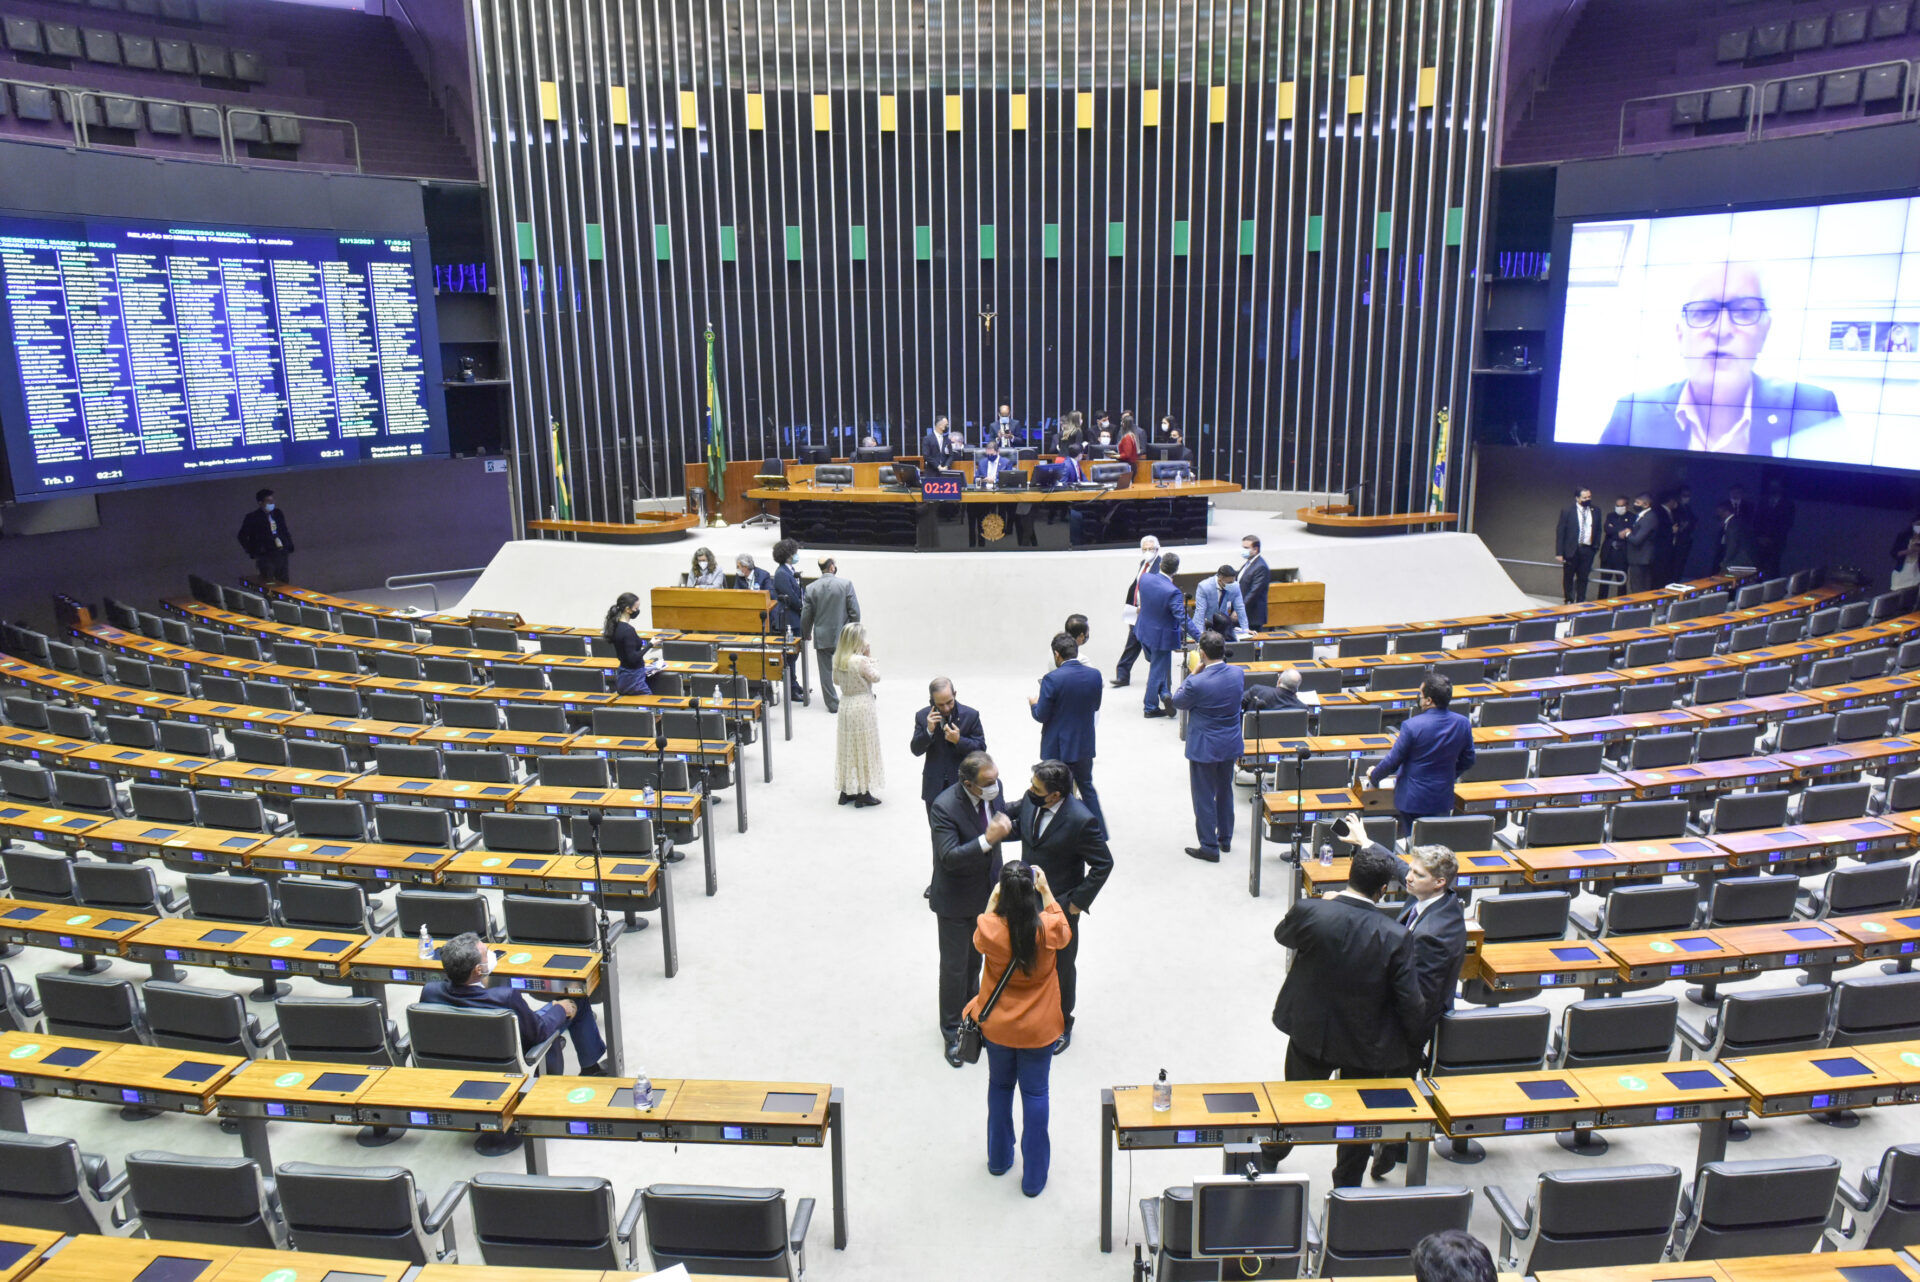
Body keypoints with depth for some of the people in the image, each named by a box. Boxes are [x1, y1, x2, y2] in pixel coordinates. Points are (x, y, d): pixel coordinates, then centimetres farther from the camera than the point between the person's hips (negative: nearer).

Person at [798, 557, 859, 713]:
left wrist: (806, 635, 15)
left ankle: (833, 704, 13)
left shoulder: (811, 588, -4)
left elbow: (806, 616, 0)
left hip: (821, 637, 1)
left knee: (826, 671, 9)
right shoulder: (846, 584, -9)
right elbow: (855, 612, -8)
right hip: (843, 636, -1)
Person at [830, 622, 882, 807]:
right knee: (863, 750, 5)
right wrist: (870, 657, -6)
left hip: (845, 705, 7)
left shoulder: (837, 660, -2)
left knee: (846, 749, 16)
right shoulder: (861, 661, -23)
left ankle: (845, 791, 23)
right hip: (862, 707, -7)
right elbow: (876, 677, -11)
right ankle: (863, 793, 10)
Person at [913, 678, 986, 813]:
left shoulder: (970, 715, -7)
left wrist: (959, 740, -24)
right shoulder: (923, 716, -2)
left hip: (962, 786, -2)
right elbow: (916, 750, -3)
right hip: (935, 788, 2)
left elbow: (981, 749, -7)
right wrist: (929, 731, -20)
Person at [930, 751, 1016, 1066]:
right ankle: (952, 1033, 26)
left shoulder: (994, 791, -12)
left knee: (975, 959, 26)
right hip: (956, 899, -6)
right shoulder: (945, 807, -32)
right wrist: (987, 840, -45)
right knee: (954, 967, 8)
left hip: (987, 893, 6)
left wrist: (1006, 826, -8)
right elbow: (950, 857, -36)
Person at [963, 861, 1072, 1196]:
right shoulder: (1048, 929, -24)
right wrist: (1046, 890, 0)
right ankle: (1034, 1177, 23)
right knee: (1035, 1093, 14)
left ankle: (999, 1159, 40)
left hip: (997, 1026, 1)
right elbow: (1065, 932, 2)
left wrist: (993, 900, 2)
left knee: (999, 1086, 23)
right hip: (1038, 1029, -1)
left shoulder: (991, 929, -23)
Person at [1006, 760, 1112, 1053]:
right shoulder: (1030, 801, -13)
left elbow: (1103, 864, -17)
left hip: (1060, 908, -5)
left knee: (1060, 967, 16)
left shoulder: (1081, 820, -29)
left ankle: (1061, 1025, 40)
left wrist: (1078, 901, -15)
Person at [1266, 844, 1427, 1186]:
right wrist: (1410, 1035, 4)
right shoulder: (1396, 937, -23)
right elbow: (1411, 1003, -18)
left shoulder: (1310, 911, -23)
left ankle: (1270, 1156, 50)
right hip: (1367, 1045, -2)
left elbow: (1282, 934, 0)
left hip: (1310, 1033, 2)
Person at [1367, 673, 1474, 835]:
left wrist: (1374, 776, 7)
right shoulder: (1462, 723, -6)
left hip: (1412, 800, -4)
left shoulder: (1412, 726, -21)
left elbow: (1393, 761, -12)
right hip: (1443, 799, 4)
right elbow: (1467, 760, 7)